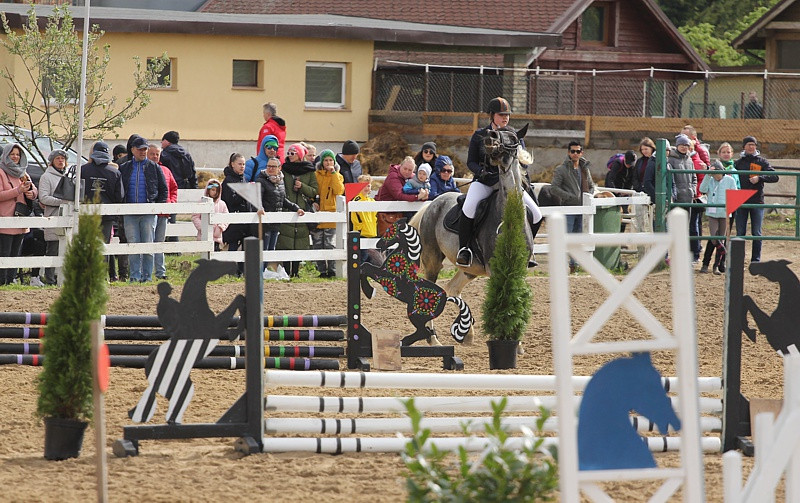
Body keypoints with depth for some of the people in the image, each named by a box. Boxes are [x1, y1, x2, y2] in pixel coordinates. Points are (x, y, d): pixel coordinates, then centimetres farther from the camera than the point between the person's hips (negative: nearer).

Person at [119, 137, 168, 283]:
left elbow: (163, 189, 11)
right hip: (130, 213, 1)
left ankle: (147, 275, 4)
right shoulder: (124, 168, 10)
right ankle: (135, 275, 3)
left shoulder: (154, 168, 7)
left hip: (149, 213, -1)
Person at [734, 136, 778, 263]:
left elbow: (775, 177, -3)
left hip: (757, 201, -1)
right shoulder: (738, 163, 10)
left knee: (756, 233, 1)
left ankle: (756, 259, 6)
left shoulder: (762, 162, 4)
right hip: (741, 202, 1)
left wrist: (759, 178, -17)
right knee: (740, 233, 4)